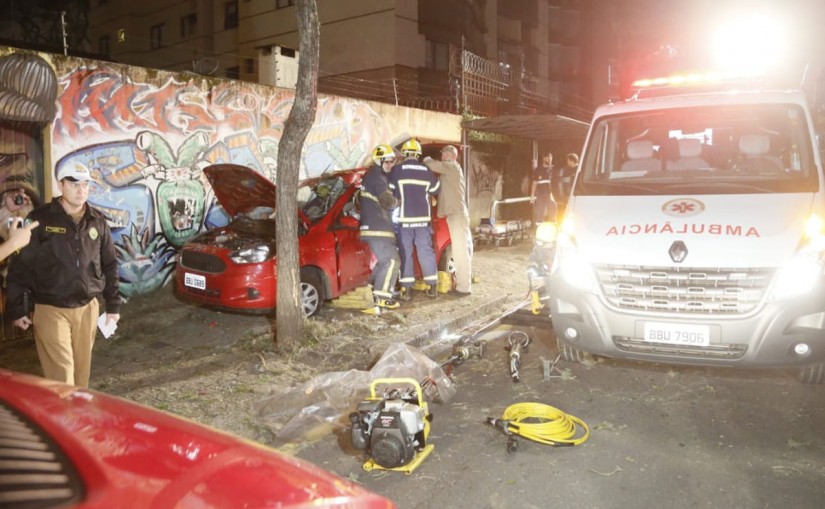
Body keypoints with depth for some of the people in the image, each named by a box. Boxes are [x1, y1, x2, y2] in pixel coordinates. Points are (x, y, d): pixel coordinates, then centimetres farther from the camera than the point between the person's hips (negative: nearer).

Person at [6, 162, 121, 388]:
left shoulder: (98, 221, 4)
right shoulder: (40, 219, -7)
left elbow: (109, 265, 11)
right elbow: (19, 266, -4)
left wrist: (113, 305, 10)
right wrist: (16, 309, -4)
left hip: (87, 308, 4)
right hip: (51, 309, -4)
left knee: (81, 369, 12)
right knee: (62, 373, -6)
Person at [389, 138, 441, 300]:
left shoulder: (396, 170, -5)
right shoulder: (427, 171, 4)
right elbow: (436, 190, 16)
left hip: (404, 219, -2)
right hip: (423, 219, 2)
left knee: (405, 254, 3)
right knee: (426, 252, 8)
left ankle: (406, 289, 1)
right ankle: (432, 287, 10)